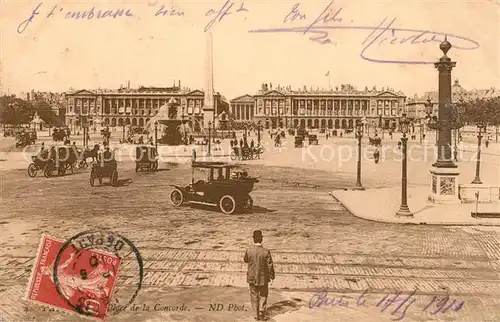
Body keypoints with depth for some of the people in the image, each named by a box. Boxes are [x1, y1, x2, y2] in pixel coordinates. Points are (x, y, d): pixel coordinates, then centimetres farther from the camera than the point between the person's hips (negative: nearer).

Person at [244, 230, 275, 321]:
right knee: (263, 295, 17)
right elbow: (270, 265, -12)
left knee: (254, 296, 15)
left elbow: (245, 260, 6)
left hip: (252, 278, 1)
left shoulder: (249, 250, -14)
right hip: (263, 278, -1)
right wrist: (272, 276, 4)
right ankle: (261, 311, 3)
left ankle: (257, 315, 19)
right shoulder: (266, 251, -18)